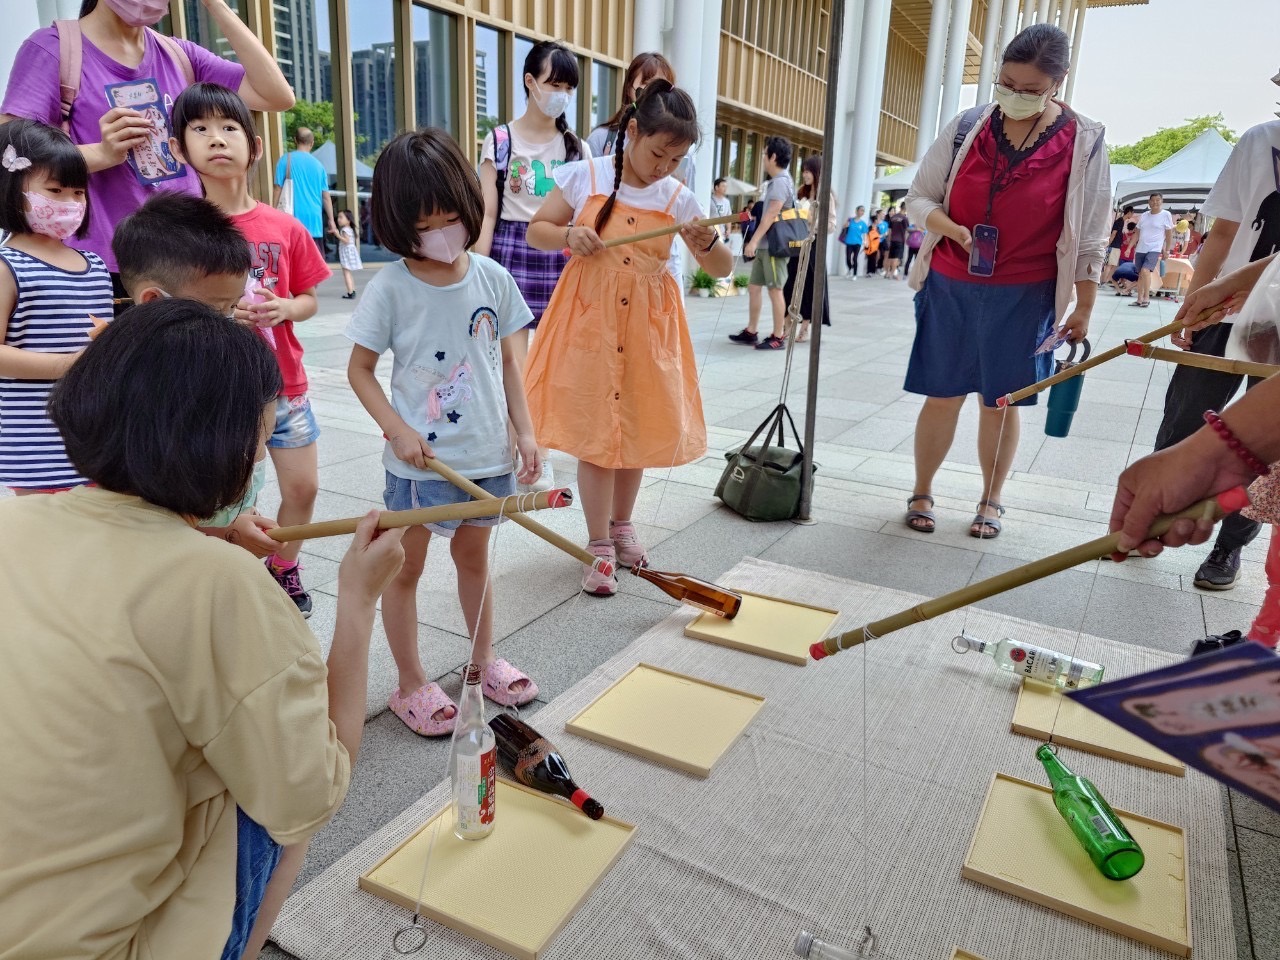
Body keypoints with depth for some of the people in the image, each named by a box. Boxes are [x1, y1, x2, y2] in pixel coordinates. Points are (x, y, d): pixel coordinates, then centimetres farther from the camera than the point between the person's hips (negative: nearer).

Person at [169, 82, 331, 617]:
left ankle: (284, 568, 34)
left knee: (303, 487, 10)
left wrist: (284, 308, -14)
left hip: (283, 383, 3)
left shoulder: (284, 228, -1)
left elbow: (308, 299, 7)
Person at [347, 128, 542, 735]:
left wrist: (524, 430, 0)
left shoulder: (492, 278, -1)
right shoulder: (390, 289, -11)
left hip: (486, 455, 3)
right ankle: (411, 685, 26)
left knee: (474, 556, 20)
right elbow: (359, 370, -4)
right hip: (420, 459, -3)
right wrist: (397, 430, -17)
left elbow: (508, 361, 6)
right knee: (405, 568, 10)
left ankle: (484, 659, 39)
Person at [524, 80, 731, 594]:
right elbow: (536, 230, 4)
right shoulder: (584, 177, -3)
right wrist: (567, 234, -17)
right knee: (594, 434, -1)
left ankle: (621, 524, 33)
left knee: (639, 430, 11)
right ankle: (599, 546, 11)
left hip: (648, 326, 3)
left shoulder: (678, 198, 1)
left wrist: (709, 242, -19)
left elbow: (721, 268, 2)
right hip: (590, 321, -2)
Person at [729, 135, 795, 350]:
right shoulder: (775, 182, 17)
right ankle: (751, 332, 17)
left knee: (775, 290, -4)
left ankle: (778, 337, 2)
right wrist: (755, 242, 21)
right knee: (753, 287, 11)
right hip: (764, 245, 10)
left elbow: (771, 215, -21)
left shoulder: (781, 181, -13)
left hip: (774, 245, -10)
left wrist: (753, 241, -24)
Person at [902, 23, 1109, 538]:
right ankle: (922, 493, 21)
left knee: (1000, 402, 8)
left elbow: (1090, 236, -1)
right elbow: (919, 197, 3)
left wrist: (1084, 308, 0)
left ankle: (991, 500, 25)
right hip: (950, 287, 1)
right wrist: (957, 232, -16)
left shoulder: (1083, 142, -5)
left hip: (1024, 297, -1)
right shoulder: (967, 126, -3)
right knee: (942, 396, 5)